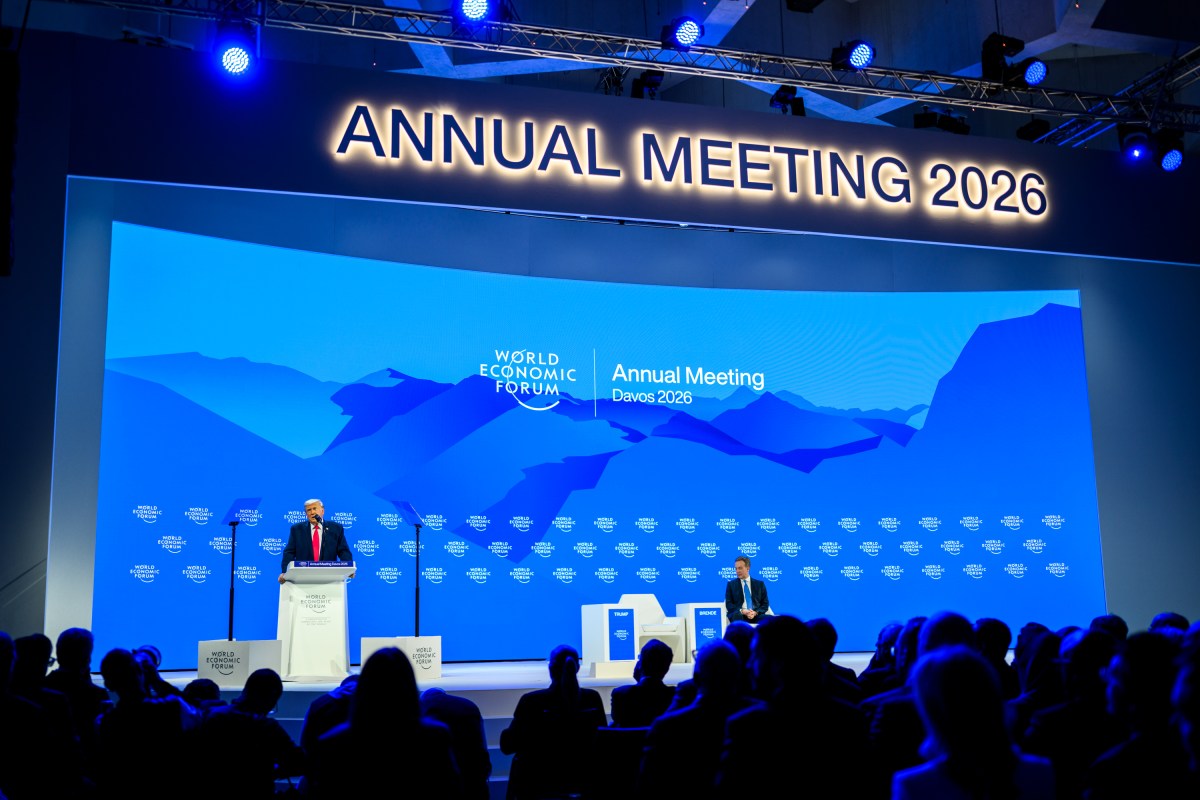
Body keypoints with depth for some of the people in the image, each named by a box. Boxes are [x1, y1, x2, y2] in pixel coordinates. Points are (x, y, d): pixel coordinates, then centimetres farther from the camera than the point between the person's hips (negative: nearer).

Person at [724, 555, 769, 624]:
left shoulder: (760, 584, 16)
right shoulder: (731, 584, 15)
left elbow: (765, 604, 10)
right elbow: (729, 604, 6)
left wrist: (755, 612, -11)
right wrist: (741, 611, -14)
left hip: (756, 615, 1)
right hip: (738, 614, -1)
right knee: (737, 616, -38)